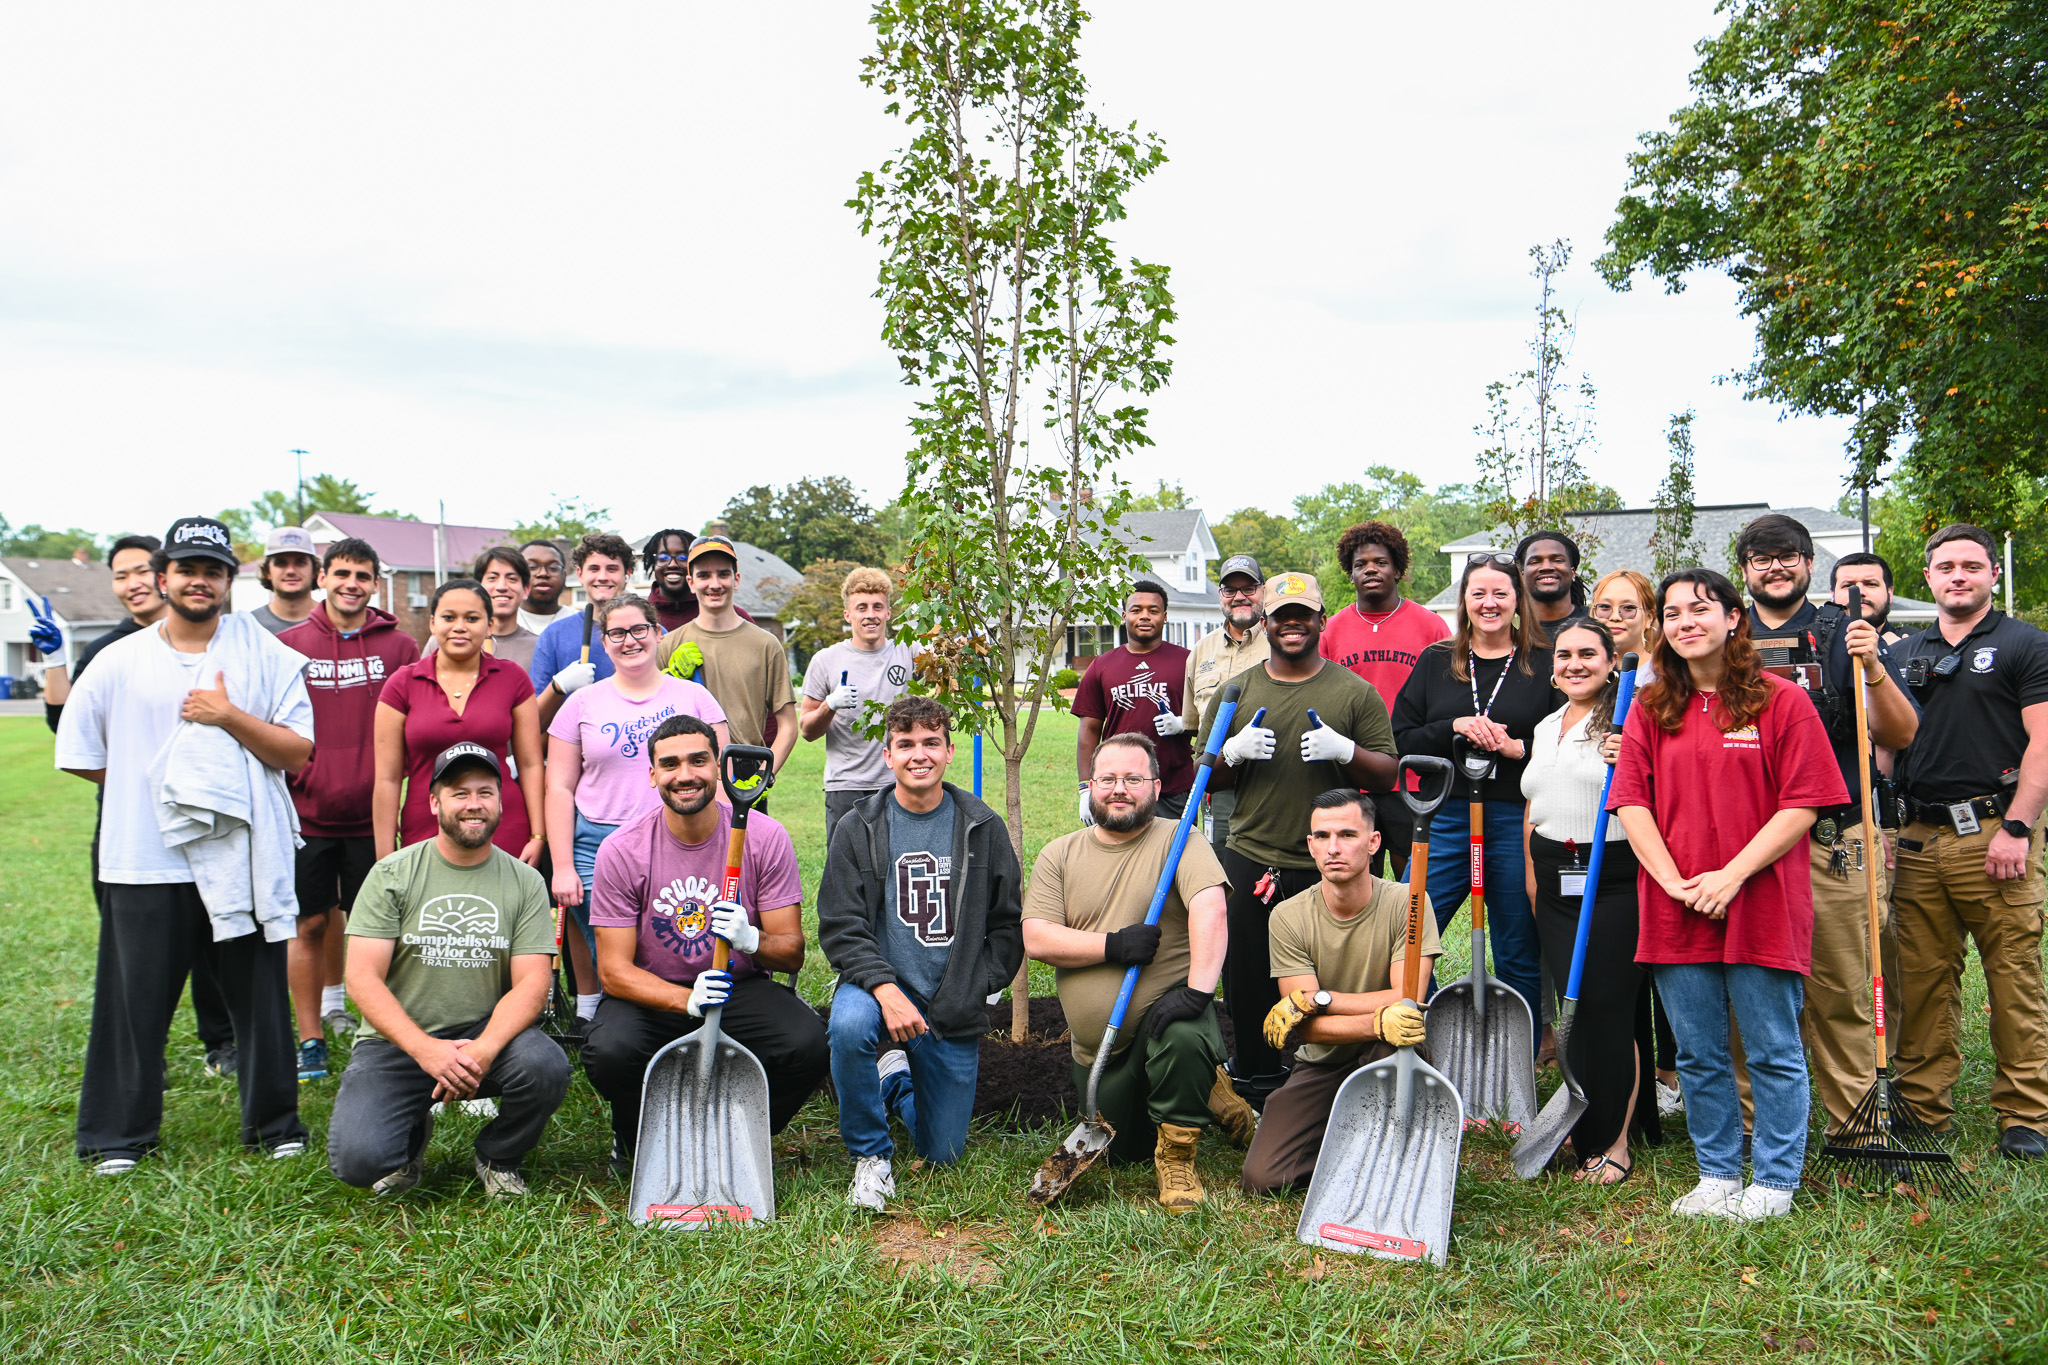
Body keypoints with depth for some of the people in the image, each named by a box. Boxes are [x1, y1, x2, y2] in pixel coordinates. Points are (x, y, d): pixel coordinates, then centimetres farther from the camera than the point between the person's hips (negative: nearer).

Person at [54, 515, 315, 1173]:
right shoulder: (119, 661, 5)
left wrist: (230, 716, -15)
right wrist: (148, 786, 6)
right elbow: (79, 754, 12)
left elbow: (297, 751, -3)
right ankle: (119, 1135, 23)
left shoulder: (265, 655, 2)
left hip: (245, 855, 0)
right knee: (135, 999, 6)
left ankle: (275, 1123, 22)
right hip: (145, 860, 1)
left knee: (261, 997, 7)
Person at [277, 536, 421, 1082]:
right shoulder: (289, 645, 3)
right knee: (310, 924, 6)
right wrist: (290, 781, 1)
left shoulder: (398, 647, 2)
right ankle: (311, 1040, 19)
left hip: (370, 816, 0)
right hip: (306, 812, 0)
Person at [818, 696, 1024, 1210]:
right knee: (850, 1026, -38)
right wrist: (885, 989, -24)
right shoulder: (857, 830, -2)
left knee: (943, 1155, 4)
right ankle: (871, 1157, -13)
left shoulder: (983, 828, 3)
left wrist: (980, 985, -5)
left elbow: (1008, 922, 9)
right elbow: (840, 927, -8)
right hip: (879, 984, -1)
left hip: (956, 1011, 2)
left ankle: (900, 1084, 38)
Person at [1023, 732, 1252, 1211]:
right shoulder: (1060, 854, 4)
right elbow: (1036, 939, -7)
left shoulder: (1176, 840, -7)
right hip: (1097, 1043, 5)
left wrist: (1198, 990, -37)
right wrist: (1113, 945, -19)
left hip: (1165, 1011, -4)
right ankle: (1204, 1088, 37)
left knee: (1184, 1038, -39)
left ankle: (1177, 1155, -12)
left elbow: (1210, 909, -24)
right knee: (1124, 1152, 11)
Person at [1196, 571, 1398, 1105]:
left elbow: (1387, 775, 4)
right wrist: (1234, 751, -9)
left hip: (1329, 866, -2)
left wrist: (1345, 751, -16)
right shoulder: (1236, 692, 10)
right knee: (1248, 981, 5)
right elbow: (1204, 776, 13)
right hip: (1250, 860, 2)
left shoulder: (1355, 692, 5)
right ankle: (1255, 1089, 21)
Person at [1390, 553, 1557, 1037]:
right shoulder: (1436, 662, 11)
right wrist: (1455, 728, -10)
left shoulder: (1545, 665, 5)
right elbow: (1400, 740, 6)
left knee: (1519, 961, 6)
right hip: (1445, 820, 2)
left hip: (1517, 822, -2)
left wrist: (1518, 747, -13)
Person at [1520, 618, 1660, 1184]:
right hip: (1556, 880, 6)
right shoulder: (1545, 728, 18)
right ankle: (1589, 1128, 19)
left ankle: (1615, 1143, 4)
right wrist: (1532, 878, 21)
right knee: (1574, 1004, 7)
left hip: (1615, 878, -6)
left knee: (1608, 1005, -6)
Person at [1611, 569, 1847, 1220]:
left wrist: (1732, 876, -14)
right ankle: (1717, 1175, 24)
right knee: (1699, 1055, 11)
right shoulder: (1650, 708, 9)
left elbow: (1802, 806, -7)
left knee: (1774, 1053, 5)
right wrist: (1672, 881, -8)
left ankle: (1775, 1182, 17)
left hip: (1761, 907, -3)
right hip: (1676, 912, 4)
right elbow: (1630, 803, 5)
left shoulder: (1782, 701, -2)